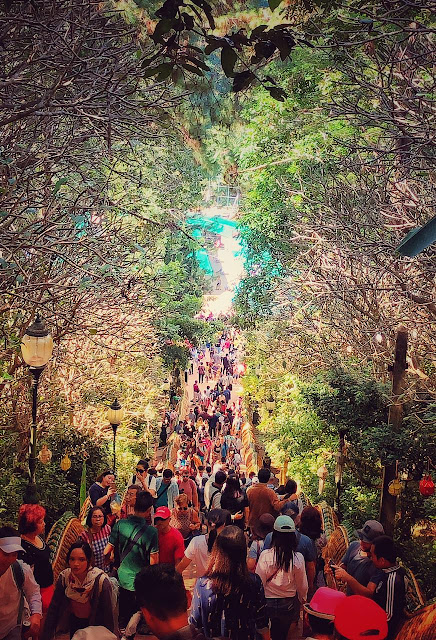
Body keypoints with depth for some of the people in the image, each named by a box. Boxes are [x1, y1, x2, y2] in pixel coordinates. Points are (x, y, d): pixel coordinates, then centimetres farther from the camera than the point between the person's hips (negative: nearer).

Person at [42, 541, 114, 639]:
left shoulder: (101, 581, -29)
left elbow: (108, 615, -22)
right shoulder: (64, 577, -19)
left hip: (95, 625, -3)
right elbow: (53, 608, -12)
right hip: (74, 623, 3)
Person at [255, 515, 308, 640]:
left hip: (268, 603, -1)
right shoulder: (298, 558, -16)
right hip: (288, 604, 2)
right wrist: (302, 600, 18)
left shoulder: (265, 556, -20)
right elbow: (302, 586, -3)